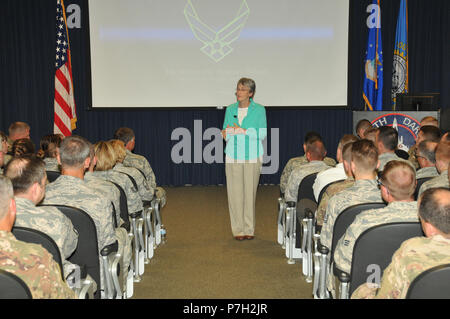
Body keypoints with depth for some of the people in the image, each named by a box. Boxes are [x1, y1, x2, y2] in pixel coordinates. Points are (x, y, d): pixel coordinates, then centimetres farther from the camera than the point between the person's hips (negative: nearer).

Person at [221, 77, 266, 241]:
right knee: (235, 192, -2)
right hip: (233, 156, 2)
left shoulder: (259, 110, 2)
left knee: (250, 191, -1)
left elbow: (262, 133, -5)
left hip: (252, 156, -2)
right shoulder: (230, 109, 11)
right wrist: (225, 134, -11)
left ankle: (249, 228, 9)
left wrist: (243, 131, -16)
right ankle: (237, 229, 6)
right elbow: (225, 131, 12)